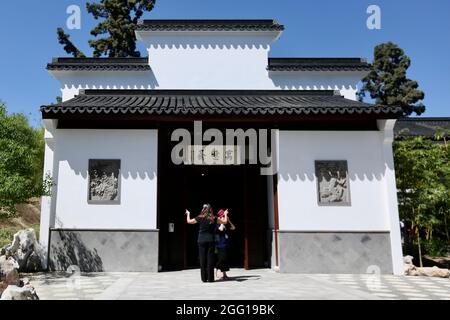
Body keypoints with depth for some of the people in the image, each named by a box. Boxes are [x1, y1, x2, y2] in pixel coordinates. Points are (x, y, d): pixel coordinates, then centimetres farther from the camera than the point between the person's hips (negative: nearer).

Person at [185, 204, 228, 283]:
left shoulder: (200, 218, -2)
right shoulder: (214, 218, -2)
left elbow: (189, 221, 11)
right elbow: (224, 221, 8)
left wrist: (188, 214, 28)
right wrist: (225, 214, 26)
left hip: (201, 241, 0)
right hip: (211, 241, 0)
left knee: (202, 260, 6)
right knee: (210, 259, 3)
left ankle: (204, 278, 8)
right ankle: (210, 278, 4)